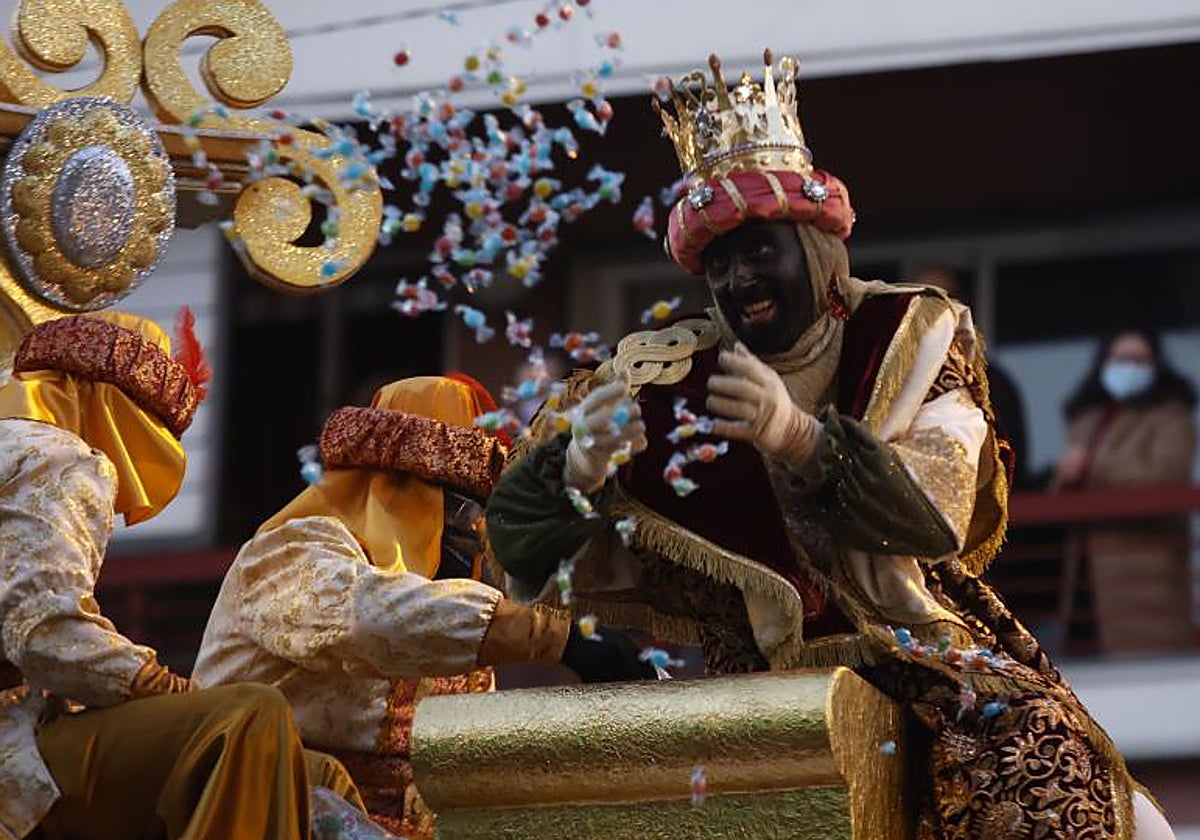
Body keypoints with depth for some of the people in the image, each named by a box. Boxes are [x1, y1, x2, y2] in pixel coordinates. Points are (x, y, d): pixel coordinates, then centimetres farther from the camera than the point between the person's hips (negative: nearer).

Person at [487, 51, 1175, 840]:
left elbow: (938, 514, -15)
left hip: (921, 650, -2)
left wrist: (800, 437, -32)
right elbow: (520, 532, -2)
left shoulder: (909, 338, 1)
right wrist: (576, 469, -25)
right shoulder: (664, 379, 3)